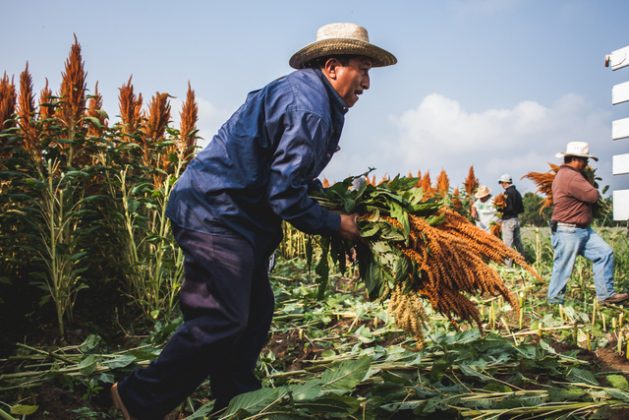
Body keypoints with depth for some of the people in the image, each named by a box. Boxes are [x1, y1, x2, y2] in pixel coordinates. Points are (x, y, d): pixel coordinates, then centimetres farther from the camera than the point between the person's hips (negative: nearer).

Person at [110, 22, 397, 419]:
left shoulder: (303, 92, 16)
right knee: (223, 321, -9)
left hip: (231, 216, 11)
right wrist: (336, 224, -7)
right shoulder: (308, 107, -17)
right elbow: (285, 195, -20)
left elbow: (287, 174, 21)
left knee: (256, 313, 13)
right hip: (216, 215, -11)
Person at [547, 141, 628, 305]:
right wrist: (594, 191, 2)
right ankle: (554, 301, 11)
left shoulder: (566, 174, 17)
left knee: (605, 253, 6)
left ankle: (605, 294, 10)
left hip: (582, 230, 11)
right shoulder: (570, 176, -19)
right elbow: (593, 196, -19)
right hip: (568, 231, -11)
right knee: (563, 267, -2)